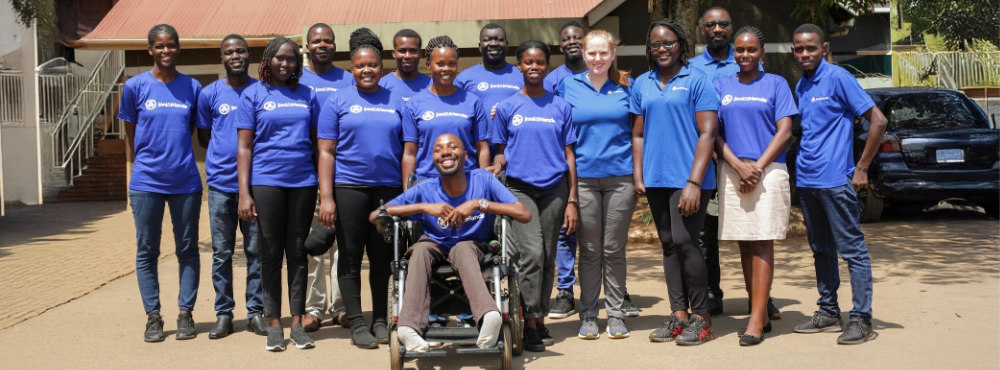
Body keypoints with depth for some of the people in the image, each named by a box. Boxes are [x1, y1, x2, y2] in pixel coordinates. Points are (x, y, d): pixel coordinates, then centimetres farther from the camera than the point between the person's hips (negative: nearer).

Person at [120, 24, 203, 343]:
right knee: (147, 251, 4)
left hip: (186, 182, 1)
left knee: (187, 250, 6)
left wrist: (181, 161, 9)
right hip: (147, 182, -1)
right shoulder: (135, 86, 0)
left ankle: (185, 314, 16)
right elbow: (131, 136, 8)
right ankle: (153, 317, 13)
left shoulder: (192, 87, 4)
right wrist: (147, 165, 11)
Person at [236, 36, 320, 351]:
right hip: (266, 182, -2)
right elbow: (245, 147, 0)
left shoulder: (307, 96, 10)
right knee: (271, 252, 4)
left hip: (303, 182, 2)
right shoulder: (253, 95, 3)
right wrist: (244, 192, -7)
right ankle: (274, 324, 12)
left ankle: (297, 322, 11)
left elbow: (317, 142, 11)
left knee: (298, 251, 6)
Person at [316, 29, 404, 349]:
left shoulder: (396, 102, 8)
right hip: (348, 188, -2)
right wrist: (326, 197, -9)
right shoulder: (338, 102, 2)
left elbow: (406, 151, 8)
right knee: (351, 257, 4)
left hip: (389, 189, 2)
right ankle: (357, 324, 11)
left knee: (383, 257, 8)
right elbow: (326, 152, -2)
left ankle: (380, 321, 18)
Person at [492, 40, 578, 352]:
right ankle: (531, 323, -7)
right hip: (519, 188, -2)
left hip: (554, 189, 2)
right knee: (532, 253, -15)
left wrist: (572, 200, 2)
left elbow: (569, 154, 6)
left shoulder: (561, 107, 6)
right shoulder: (507, 107, 5)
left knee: (547, 258, 6)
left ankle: (541, 320, 18)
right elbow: (501, 151, 10)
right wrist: (495, 168, -13)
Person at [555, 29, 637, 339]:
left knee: (614, 249, 5)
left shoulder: (626, 86, 8)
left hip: (620, 177, 0)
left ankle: (616, 314, 13)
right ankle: (588, 315, 14)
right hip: (584, 177, 0)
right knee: (589, 251, 5)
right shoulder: (568, 86, 7)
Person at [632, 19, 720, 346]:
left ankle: (701, 318, 3)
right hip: (656, 181, 5)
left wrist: (694, 182, -15)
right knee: (669, 245, 9)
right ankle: (679, 315, 16)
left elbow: (707, 134, -8)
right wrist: (637, 177, 5)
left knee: (684, 242, -9)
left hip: (688, 179, -5)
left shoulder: (697, 80, -3)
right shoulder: (642, 84, 11)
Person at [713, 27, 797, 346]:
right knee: (744, 244, 5)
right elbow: (714, 132, 6)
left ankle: (757, 319, -10)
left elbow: (785, 131, -1)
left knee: (762, 244, -7)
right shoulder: (722, 86, 12)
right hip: (732, 172, 3)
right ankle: (761, 313, 13)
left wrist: (758, 167, -11)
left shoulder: (775, 84, 6)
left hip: (768, 171, -3)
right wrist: (738, 165, -8)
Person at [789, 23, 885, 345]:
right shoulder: (800, 87, 14)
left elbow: (878, 121, -11)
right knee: (821, 250, 14)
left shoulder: (838, 78, -8)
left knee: (852, 249, -3)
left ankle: (862, 319, 0)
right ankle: (828, 312, 22)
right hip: (805, 180, 8)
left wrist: (862, 169, -10)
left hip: (835, 180, -8)